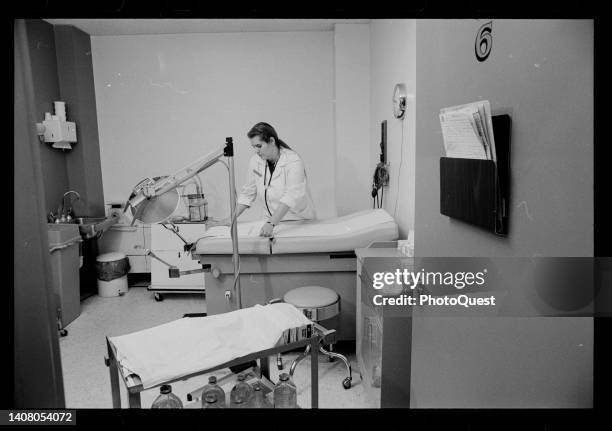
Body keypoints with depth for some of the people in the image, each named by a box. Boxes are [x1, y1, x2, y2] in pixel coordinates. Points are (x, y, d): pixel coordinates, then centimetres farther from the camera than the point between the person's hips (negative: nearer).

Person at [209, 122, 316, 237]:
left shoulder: (294, 161, -15)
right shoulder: (255, 161, 1)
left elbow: (290, 197, -26)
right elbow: (247, 193, 8)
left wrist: (271, 224, -36)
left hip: (300, 221, -3)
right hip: (273, 222, 4)